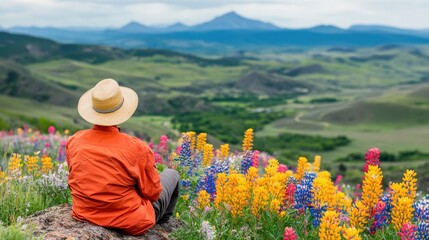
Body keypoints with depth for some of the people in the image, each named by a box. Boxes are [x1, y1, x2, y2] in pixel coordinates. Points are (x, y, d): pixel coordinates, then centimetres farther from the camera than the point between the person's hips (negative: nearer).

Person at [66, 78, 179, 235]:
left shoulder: (74, 142, -13)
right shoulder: (137, 149, -26)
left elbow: (77, 182, 5)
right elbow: (153, 193, -12)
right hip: (131, 225, -5)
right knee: (171, 174, 22)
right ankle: (163, 224, 49)